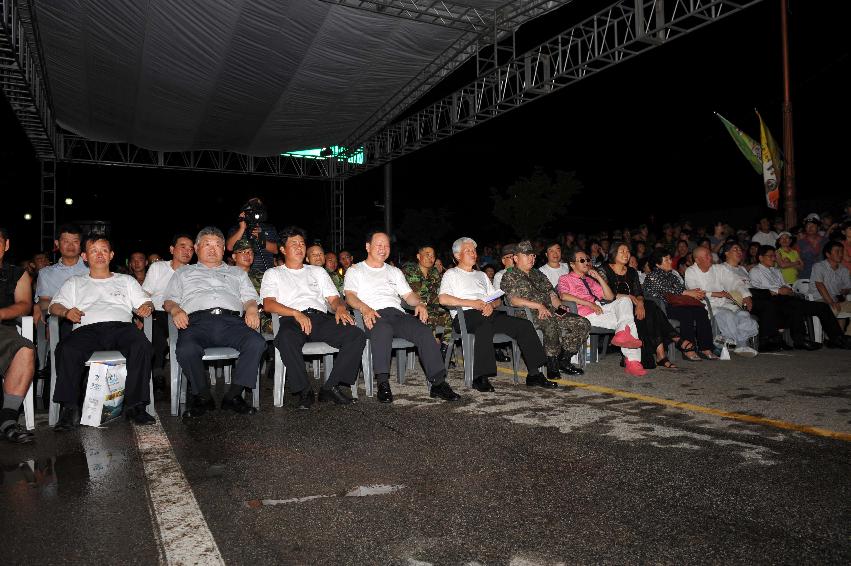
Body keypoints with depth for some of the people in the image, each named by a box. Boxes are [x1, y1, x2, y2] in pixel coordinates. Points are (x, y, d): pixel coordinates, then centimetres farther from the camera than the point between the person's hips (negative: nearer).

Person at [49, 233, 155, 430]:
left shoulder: (126, 280, 32)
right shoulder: (75, 282, 32)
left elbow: (144, 303, 23)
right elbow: (55, 305, 20)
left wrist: (147, 307, -2)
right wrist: (66, 312, -3)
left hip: (121, 326, 0)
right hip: (88, 328, 1)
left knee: (142, 346, -34)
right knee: (67, 350, -34)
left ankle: (135, 405, -30)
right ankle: (70, 409, -26)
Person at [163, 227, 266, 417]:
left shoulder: (237, 273, 35)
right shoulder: (184, 273, 33)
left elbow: (250, 298, 23)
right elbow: (169, 300, 21)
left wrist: (252, 309, -1)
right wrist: (175, 310, -3)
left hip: (231, 320, 1)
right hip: (197, 320, -1)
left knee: (257, 343, -32)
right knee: (186, 350, -36)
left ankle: (233, 395, -20)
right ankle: (203, 397, -13)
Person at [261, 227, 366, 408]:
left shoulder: (317, 271, 31)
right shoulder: (273, 274, 20)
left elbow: (333, 298, 22)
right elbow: (268, 304, 3)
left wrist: (340, 308, -4)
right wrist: (296, 313, -14)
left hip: (321, 318, 3)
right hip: (292, 320, -3)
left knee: (357, 335, -25)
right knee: (286, 338, -41)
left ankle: (330, 387, -20)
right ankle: (304, 390, -23)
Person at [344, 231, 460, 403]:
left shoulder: (395, 272, 32)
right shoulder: (355, 271, 19)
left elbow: (408, 294, 24)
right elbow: (350, 296, 2)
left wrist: (419, 303, 0)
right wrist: (365, 308, -19)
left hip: (397, 313, 4)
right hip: (373, 316, -4)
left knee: (424, 330, -27)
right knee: (383, 329, -41)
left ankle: (438, 382, -28)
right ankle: (383, 383, -38)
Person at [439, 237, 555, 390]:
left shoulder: (481, 275, 34)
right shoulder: (451, 274, 16)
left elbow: (496, 298, 25)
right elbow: (443, 299, -3)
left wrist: (491, 305, -1)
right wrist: (472, 303, -10)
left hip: (488, 313, 6)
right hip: (465, 315, -6)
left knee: (524, 325, -15)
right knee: (486, 325, -41)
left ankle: (534, 374, -16)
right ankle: (480, 377, -39)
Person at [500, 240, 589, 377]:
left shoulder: (539, 274, 28)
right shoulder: (510, 277, 5)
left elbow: (551, 294, 23)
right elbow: (513, 300, -10)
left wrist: (559, 306, 1)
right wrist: (538, 306, -18)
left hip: (550, 312, 7)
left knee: (583, 323, -10)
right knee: (551, 323, -39)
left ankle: (564, 360, -2)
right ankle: (552, 365, -27)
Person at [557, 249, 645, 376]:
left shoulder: (591, 280, 31)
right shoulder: (565, 279, 11)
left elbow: (610, 297, 21)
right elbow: (563, 295, -14)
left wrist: (599, 277, 10)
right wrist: (590, 304, -18)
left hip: (602, 308, 6)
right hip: (587, 313, -6)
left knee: (625, 300, -23)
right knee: (628, 322, -21)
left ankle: (622, 333, -38)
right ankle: (632, 360, -26)